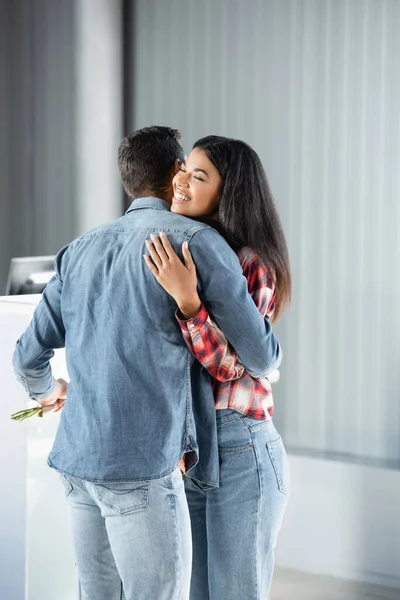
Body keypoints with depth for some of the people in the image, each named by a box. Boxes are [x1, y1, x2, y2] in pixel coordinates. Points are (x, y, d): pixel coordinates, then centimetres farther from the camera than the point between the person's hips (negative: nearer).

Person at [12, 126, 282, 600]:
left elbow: (29, 354, 19)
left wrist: (45, 390, 42)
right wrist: (268, 356, 23)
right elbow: (260, 357, -2)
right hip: (141, 468, -7)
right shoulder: (198, 242, -6)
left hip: (78, 459, 7)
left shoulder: (81, 251, 13)